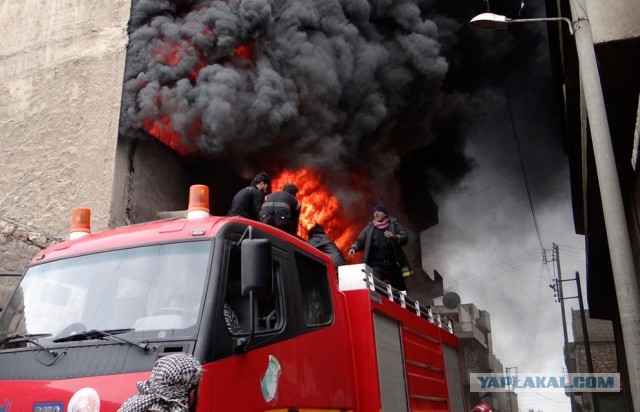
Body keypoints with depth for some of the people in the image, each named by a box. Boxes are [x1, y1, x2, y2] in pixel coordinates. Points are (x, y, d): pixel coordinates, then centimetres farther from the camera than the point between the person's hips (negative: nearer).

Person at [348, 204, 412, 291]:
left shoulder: (394, 225, 6)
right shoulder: (369, 228, 9)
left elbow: (405, 238, -1)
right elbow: (360, 241, 7)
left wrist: (394, 237, -21)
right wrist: (353, 248, -14)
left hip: (393, 264, 1)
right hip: (376, 265, 0)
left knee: (401, 290, 8)